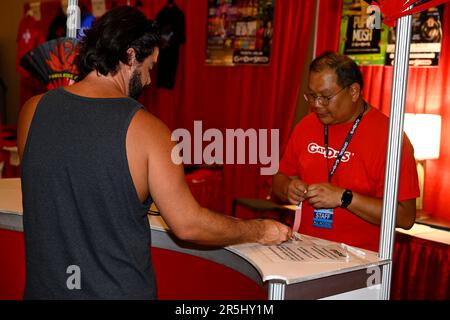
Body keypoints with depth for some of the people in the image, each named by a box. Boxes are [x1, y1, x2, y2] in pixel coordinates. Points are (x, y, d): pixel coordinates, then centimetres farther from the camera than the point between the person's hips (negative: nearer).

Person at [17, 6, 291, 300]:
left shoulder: (33, 111, -8)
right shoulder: (147, 129, -18)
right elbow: (188, 225, -13)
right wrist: (260, 231, 0)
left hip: (44, 287, 4)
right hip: (120, 291, -3)